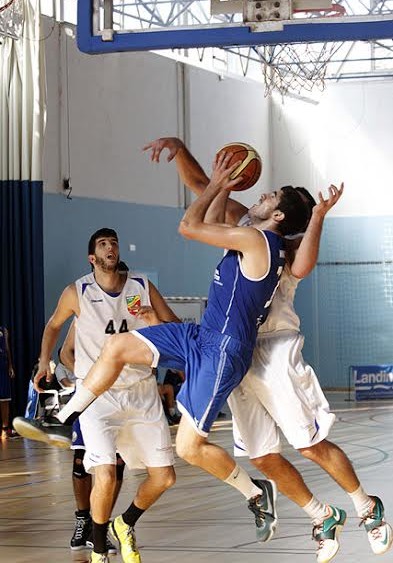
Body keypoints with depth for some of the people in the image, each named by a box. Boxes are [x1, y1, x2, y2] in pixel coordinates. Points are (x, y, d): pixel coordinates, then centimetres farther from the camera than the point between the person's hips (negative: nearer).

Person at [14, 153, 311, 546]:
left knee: (189, 447, -8)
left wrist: (216, 184, 0)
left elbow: (189, 226, -13)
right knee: (118, 345, 4)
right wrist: (223, 187, 23)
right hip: (202, 336, 10)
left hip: (222, 352, -10)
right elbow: (209, 226, 29)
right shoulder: (257, 242, 12)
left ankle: (257, 494, 11)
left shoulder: (257, 240, -17)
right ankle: (65, 423, 8)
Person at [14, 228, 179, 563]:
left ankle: (126, 525, 29)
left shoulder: (143, 288, 0)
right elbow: (54, 325, 16)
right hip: (97, 394, -3)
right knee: (105, 476, -21)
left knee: (164, 477, 0)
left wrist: (155, 320, -16)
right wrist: (44, 361, 5)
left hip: (142, 392, 3)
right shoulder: (77, 293, -4)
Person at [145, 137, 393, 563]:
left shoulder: (293, 244, 1)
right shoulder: (243, 222, 16)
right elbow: (199, 185, 16)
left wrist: (318, 216, -28)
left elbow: (302, 268, -24)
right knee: (262, 457, 6)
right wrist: (177, 147, 0)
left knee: (311, 446, -6)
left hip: (275, 349, -6)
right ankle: (323, 519, 20)